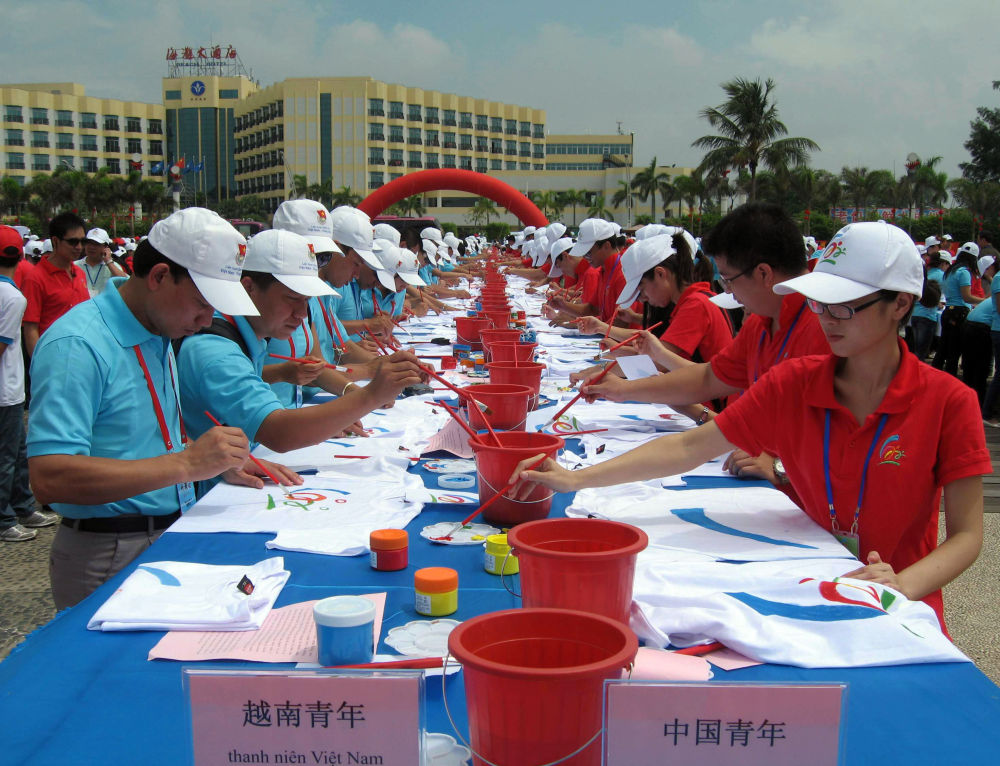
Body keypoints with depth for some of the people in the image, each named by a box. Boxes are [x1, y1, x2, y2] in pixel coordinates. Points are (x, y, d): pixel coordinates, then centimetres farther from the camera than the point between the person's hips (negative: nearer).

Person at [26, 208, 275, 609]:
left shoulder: (158, 336, 11)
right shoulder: (76, 346, -18)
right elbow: (50, 477, -27)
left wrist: (221, 461, 4)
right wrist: (186, 464, -28)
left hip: (170, 541, 8)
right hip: (110, 559, -8)